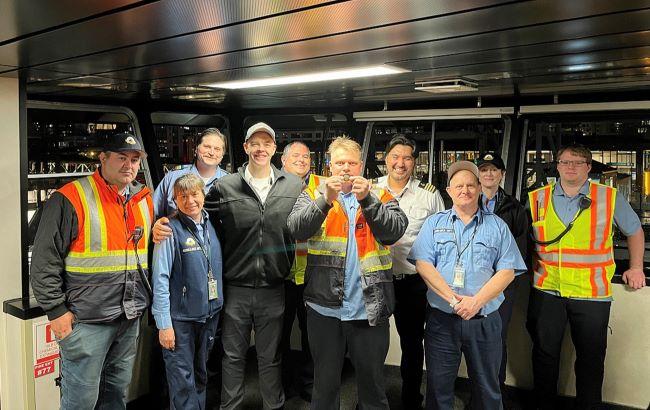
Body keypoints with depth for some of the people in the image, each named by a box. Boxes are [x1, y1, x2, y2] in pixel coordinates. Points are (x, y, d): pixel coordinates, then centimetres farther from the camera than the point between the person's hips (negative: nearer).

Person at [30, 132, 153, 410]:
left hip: (131, 317, 6)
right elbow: (44, 260, -11)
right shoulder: (70, 199, -11)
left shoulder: (145, 200, 9)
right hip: (87, 320, -6)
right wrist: (56, 310, -12)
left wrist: (143, 299, 16)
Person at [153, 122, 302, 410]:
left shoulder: (294, 186, 0)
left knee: (270, 356, 17)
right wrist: (163, 225, -9)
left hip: (273, 288, 1)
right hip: (236, 287, 0)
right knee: (233, 355, 15)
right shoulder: (224, 187, -3)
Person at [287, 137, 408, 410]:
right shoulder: (314, 196, 7)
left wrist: (367, 200, -20)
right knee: (325, 382, 15)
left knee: (372, 382, 13)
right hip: (324, 306, 0)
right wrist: (326, 199, -22)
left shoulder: (380, 197, 7)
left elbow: (396, 230, -9)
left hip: (370, 308, 0)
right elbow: (297, 229, -9)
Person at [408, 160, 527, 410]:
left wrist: (476, 301, -14)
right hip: (441, 319, 0)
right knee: (438, 387, 8)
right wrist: (453, 299, -16)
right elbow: (423, 265, -4)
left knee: (488, 389, 11)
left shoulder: (497, 226, 8)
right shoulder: (434, 223, 8)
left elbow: (507, 272, 0)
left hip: (485, 321, 0)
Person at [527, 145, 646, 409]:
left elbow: (634, 230, 13)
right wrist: (532, 266, 8)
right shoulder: (537, 199, 2)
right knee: (544, 352, 13)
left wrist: (636, 267, 10)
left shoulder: (611, 198, -1)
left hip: (591, 293, -1)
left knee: (590, 357, 11)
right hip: (546, 290, 2)